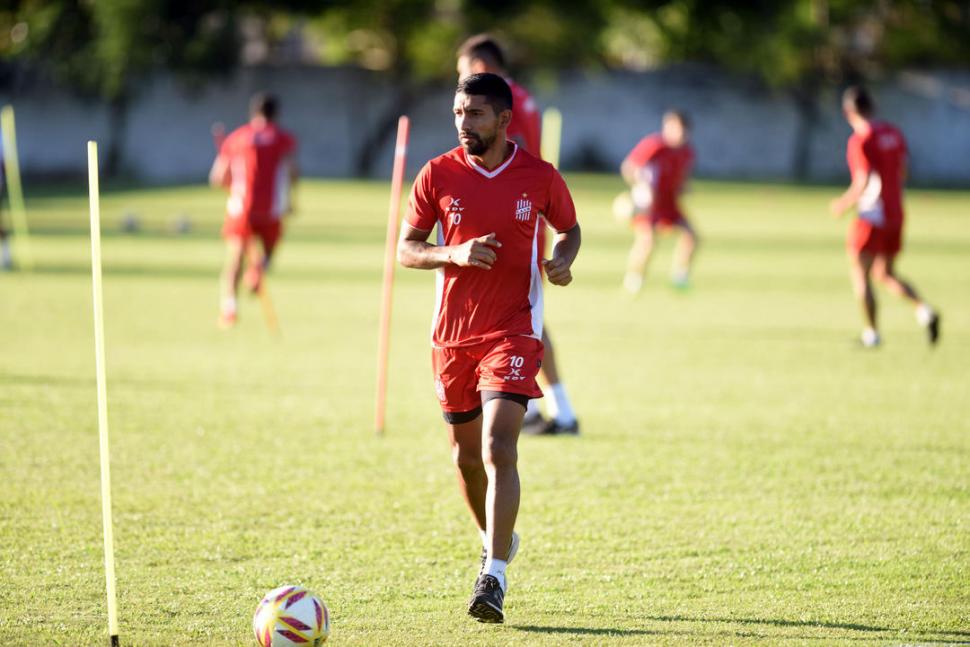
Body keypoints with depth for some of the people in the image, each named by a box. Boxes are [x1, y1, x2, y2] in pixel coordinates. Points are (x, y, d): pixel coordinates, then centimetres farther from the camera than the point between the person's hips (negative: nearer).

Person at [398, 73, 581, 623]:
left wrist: (562, 261, -8)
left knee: (498, 449, -17)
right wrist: (454, 254, -16)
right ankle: (497, 540, 40)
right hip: (453, 335, 3)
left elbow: (570, 228, 14)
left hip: (513, 331, -3)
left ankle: (494, 578, -19)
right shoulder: (438, 175, -2)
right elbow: (406, 249, 3)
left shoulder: (540, 177, -3)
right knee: (466, 454, 13)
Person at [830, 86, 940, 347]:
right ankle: (924, 310, -4)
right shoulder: (894, 133, 8)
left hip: (872, 216, -8)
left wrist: (844, 204, -6)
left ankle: (871, 333, 5)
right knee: (885, 274, 17)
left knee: (860, 275, 5)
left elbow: (864, 182, -21)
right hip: (896, 213, 8)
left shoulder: (860, 139, -16)